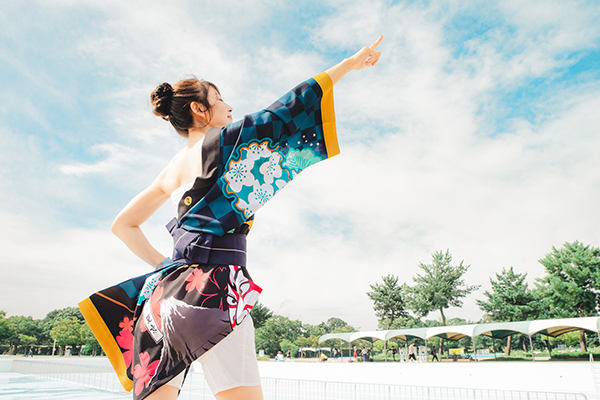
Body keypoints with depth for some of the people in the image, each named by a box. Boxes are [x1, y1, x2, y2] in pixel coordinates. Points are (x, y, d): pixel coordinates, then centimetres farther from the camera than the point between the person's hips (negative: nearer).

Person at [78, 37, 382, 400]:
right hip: (213, 285, -8)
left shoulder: (172, 171, 19)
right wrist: (350, 63, 10)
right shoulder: (222, 141, 0)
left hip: (170, 287, 8)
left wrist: (163, 264, 19)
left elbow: (122, 225, 25)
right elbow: (287, 109, 2)